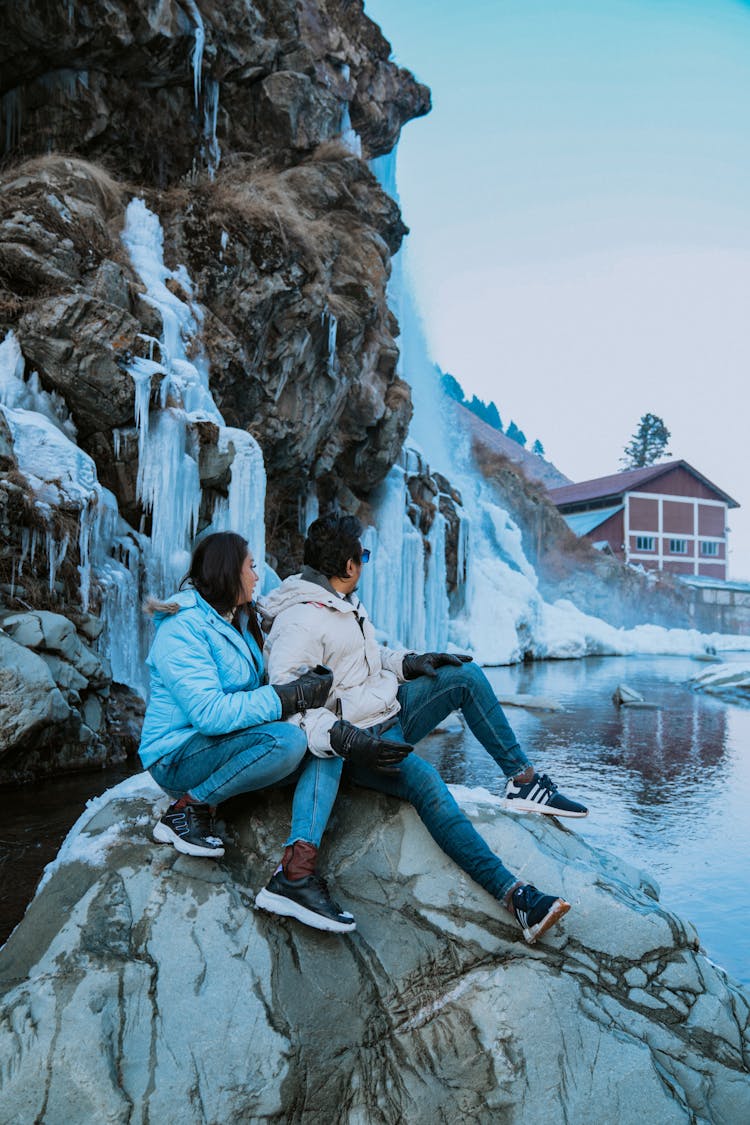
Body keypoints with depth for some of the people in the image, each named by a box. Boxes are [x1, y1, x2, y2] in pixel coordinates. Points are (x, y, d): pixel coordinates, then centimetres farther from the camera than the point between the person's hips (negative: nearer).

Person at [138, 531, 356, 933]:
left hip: (226, 745, 8)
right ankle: (188, 808, -12)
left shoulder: (240, 622, 10)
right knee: (287, 740, -32)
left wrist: (313, 676, 4)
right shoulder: (182, 630, -18)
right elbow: (210, 713, -29)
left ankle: (296, 870, -24)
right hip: (179, 756, -8)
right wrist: (293, 696, -27)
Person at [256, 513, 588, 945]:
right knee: (424, 779, -32)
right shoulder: (298, 622, -19)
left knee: (466, 675, -3)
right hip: (358, 740, -9)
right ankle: (513, 893, -34)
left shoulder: (346, 602, 10)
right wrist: (346, 739, -36)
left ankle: (523, 781, 0)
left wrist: (407, 662, 4)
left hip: (391, 710, 9)